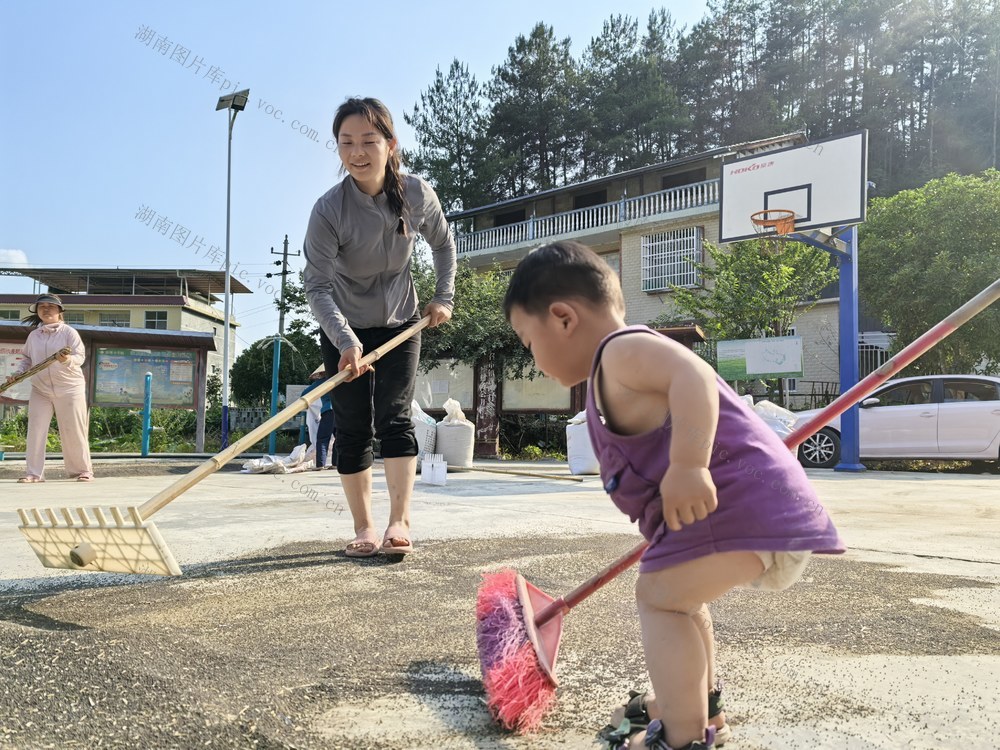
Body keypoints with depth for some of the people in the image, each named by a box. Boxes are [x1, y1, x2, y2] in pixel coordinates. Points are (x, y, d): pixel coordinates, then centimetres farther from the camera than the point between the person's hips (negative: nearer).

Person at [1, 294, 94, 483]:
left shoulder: (69, 332, -5)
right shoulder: (33, 335, 8)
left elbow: (80, 357, -12)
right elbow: (26, 359, 16)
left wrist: (67, 360, -32)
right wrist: (17, 373, 0)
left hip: (69, 389, -4)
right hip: (40, 390, 4)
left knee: (74, 431, 1)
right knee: (35, 430, -2)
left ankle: (83, 470, 13)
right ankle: (33, 473, 4)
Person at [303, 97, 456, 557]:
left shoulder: (417, 194, -14)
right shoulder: (329, 210, -23)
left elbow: (443, 245, 7)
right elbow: (316, 285, -27)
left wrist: (443, 297, -1)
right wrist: (345, 341, -39)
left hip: (400, 324, 1)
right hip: (344, 332, -1)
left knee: (395, 417, -10)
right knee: (353, 428, 0)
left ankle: (399, 523, -15)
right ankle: (363, 528, 8)